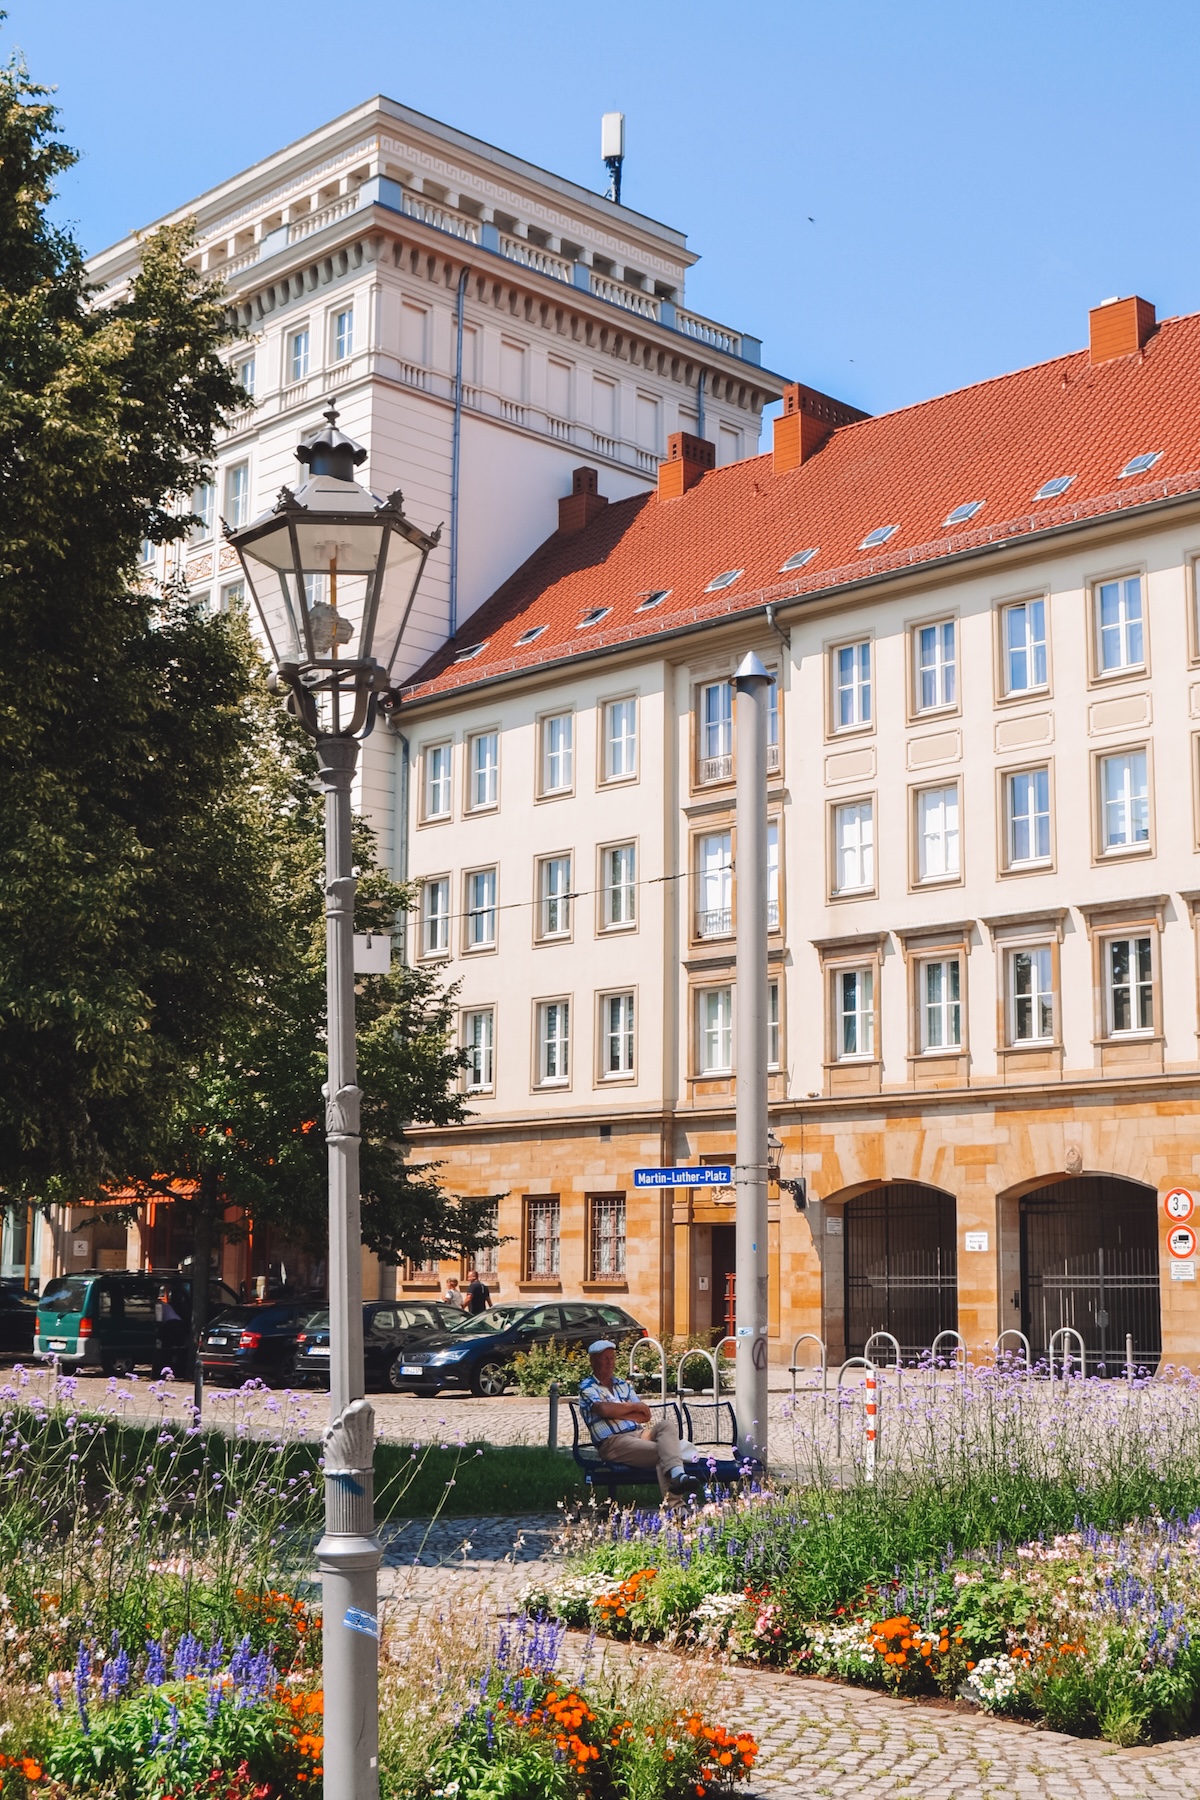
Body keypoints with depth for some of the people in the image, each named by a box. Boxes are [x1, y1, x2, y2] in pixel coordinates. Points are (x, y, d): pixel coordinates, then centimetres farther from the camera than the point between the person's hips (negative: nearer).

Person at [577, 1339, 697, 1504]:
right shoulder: (587, 1386, 7)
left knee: (667, 1425, -27)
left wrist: (616, 1412, -3)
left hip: (638, 1433, 6)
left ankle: (677, 1475, -52)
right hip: (613, 1442, -6)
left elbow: (645, 1415, 13)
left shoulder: (624, 1384, 26)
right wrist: (632, 1406, 1)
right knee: (661, 1451, -29)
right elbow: (604, 1409, -15)